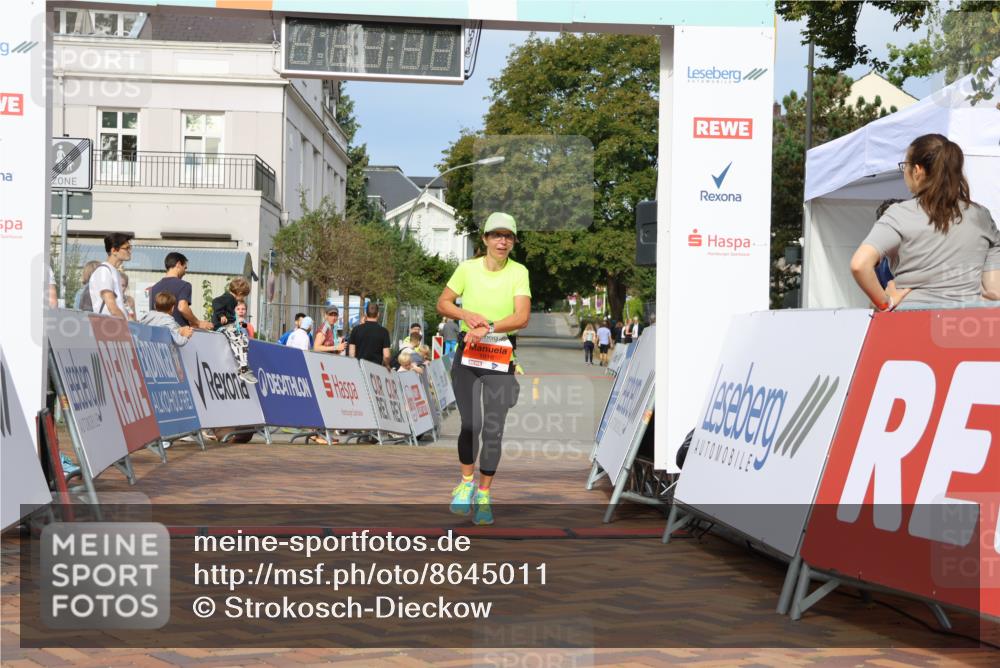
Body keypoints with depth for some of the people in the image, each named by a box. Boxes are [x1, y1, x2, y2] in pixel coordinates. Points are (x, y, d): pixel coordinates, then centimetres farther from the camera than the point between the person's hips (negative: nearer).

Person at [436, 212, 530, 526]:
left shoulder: (519, 272, -3)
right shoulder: (467, 268, 1)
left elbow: (522, 317, -14)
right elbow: (442, 304, 6)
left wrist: (488, 328, -27)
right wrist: (467, 315, -12)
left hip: (502, 358, 0)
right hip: (468, 353, 0)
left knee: (493, 430, -2)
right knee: (470, 425, -7)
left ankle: (483, 495, 11)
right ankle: (466, 482, 17)